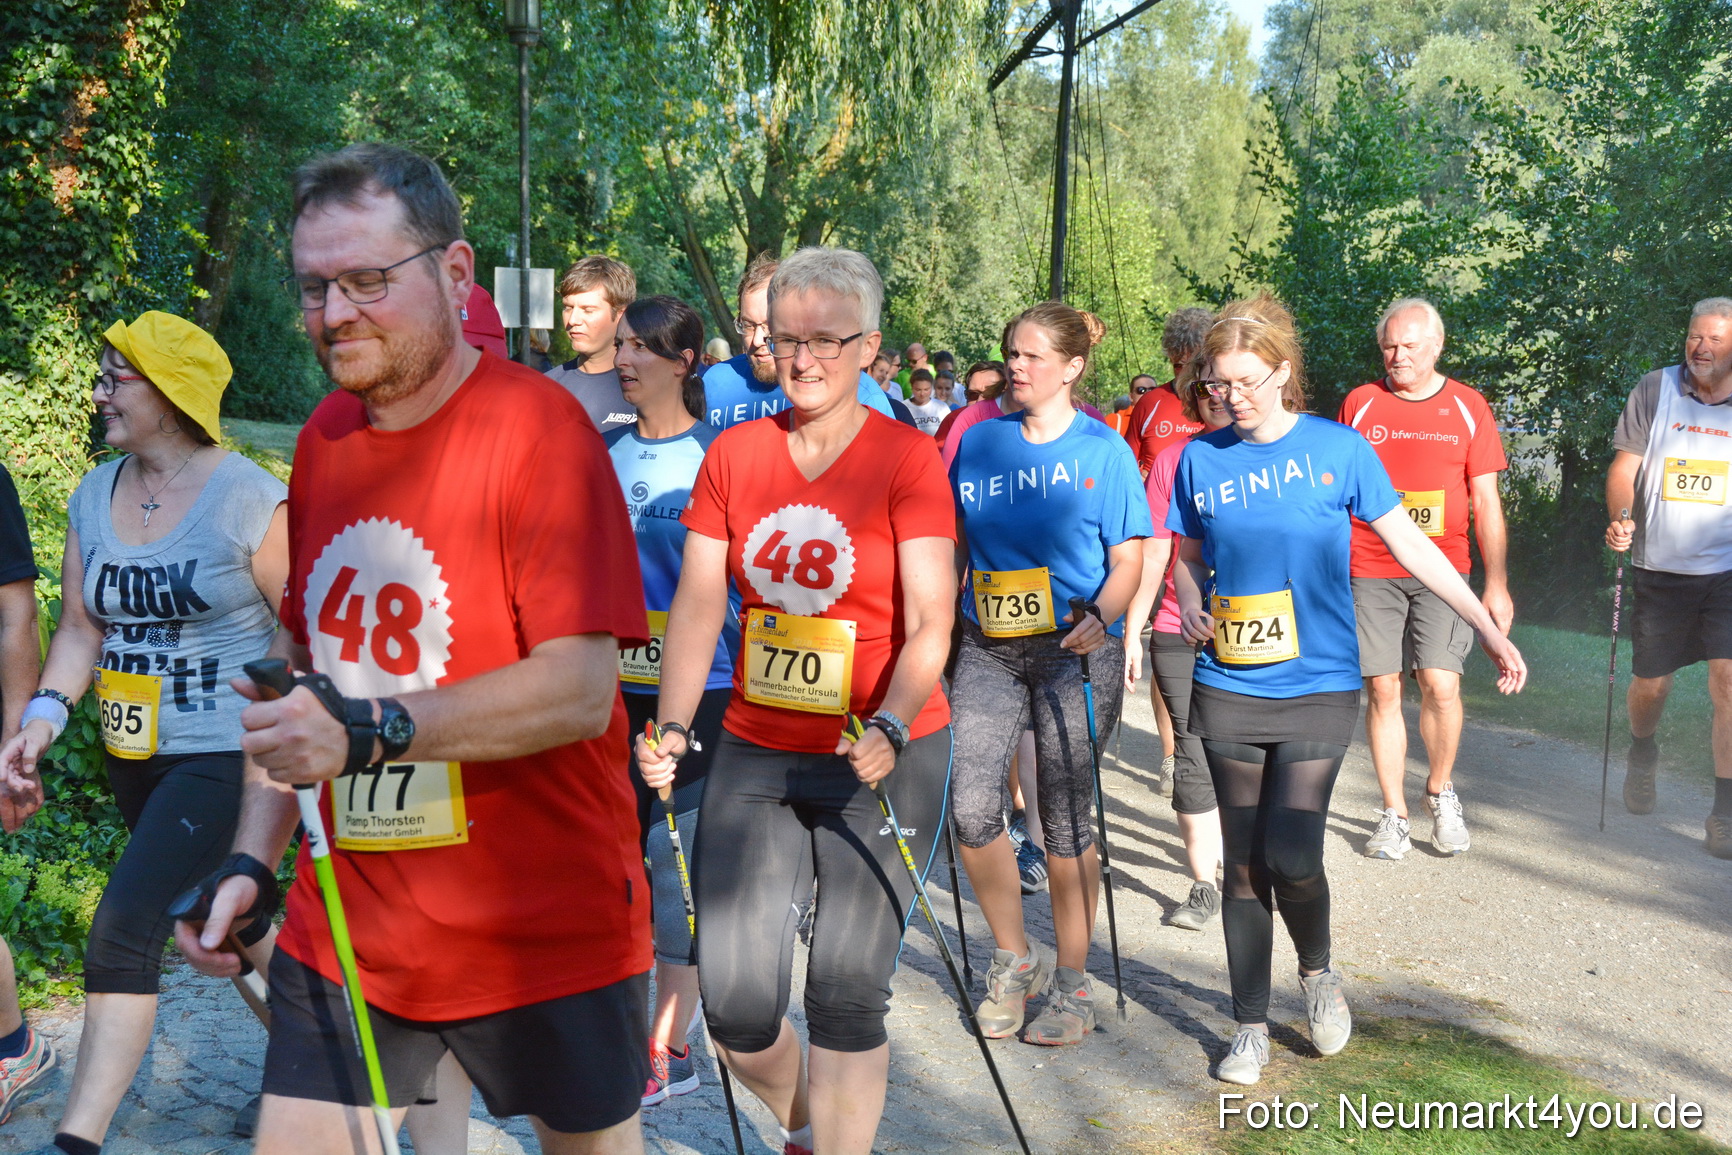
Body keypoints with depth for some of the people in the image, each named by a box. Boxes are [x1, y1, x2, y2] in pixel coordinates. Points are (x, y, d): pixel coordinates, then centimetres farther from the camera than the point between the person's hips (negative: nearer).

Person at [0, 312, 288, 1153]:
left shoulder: (249, 499, -13)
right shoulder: (92, 498, 7)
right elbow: (82, 628, 10)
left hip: (225, 756, -7)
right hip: (133, 759, 7)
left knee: (123, 928, -14)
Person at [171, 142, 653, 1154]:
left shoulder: (537, 426, -15)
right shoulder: (324, 437, 7)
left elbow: (580, 689, -23)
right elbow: (298, 670, 14)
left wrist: (367, 731, -31)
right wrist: (252, 861, 8)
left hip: (546, 932, -5)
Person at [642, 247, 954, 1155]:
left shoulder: (907, 458, -7)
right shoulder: (733, 455, 4)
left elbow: (930, 623, -14)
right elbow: (697, 605, 0)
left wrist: (889, 726, -31)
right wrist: (672, 728, -14)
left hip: (880, 763, -3)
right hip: (755, 754, 3)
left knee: (846, 995, -3)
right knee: (734, 1002, 2)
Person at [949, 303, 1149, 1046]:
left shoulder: (1103, 449, -2)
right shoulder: (981, 441, 8)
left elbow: (1129, 558, -5)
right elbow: (952, 540, 14)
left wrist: (1102, 614, -23)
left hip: (1075, 651, -3)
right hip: (988, 649, 3)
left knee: (1065, 819, 2)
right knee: (971, 808, -7)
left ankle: (1072, 985, 20)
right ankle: (1013, 959, 18)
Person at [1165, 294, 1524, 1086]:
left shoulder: (1338, 449, -3)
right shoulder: (1201, 457, 2)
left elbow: (1409, 544, 2)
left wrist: (1488, 627, 3)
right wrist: (1190, 607, -7)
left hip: (1317, 688, -2)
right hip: (1228, 689, 2)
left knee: (1291, 858, -9)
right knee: (1243, 865, 8)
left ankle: (1317, 970, 25)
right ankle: (1251, 1027, 24)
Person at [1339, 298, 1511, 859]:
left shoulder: (1468, 407, 7)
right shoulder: (1359, 404, 7)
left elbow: (1486, 503, 8)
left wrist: (1497, 584, 2)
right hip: (1370, 571, 0)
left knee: (1441, 685, -11)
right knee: (1382, 689, 0)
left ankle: (1440, 792, 16)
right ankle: (1394, 814, 13)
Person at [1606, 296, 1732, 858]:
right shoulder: (1655, 391, 3)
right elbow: (1624, 468, 2)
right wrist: (1621, 519, -17)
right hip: (1659, 569, 1)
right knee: (1650, 683, 10)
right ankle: (1642, 754, 44)